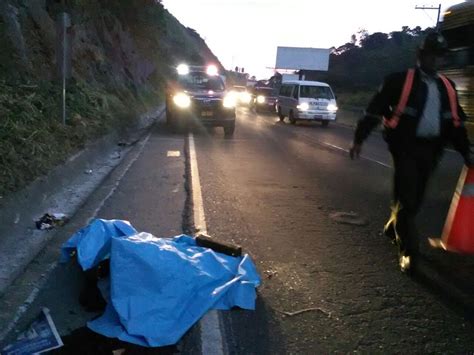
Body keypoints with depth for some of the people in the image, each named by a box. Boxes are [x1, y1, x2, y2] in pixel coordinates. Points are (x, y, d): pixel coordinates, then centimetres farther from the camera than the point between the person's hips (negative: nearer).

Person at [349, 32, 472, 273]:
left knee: (415, 199, 15)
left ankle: (393, 228, 40)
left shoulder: (447, 87, 13)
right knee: (406, 199, -5)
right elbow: (374, 110, -6)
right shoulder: (400, 80, -4)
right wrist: (358, 140, -10)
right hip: (406, 147, -6)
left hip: (430, 150, 6)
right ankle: (408, 252, 4)